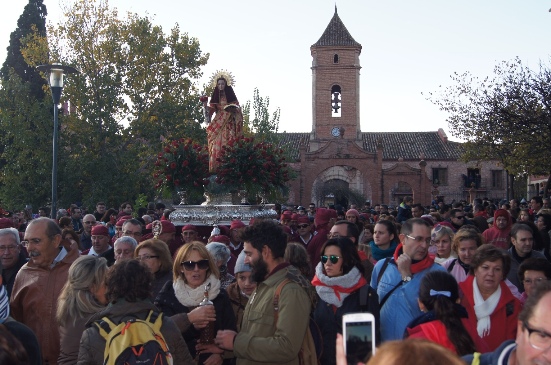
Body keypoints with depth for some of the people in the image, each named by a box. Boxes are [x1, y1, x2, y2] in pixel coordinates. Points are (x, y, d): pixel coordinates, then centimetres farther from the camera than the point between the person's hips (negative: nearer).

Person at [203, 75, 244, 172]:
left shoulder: (230, 95, 5)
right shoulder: (215, 96, 11)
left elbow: (237, 108, 5)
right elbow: (211, 110, 8)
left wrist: (233, 109, -15)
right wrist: (205, 106, -10)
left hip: (229, 122, -2)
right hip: (218, 122, 2)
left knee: (228, 143, -8)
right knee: (217, 143, -6)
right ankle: (217, 166, -7)